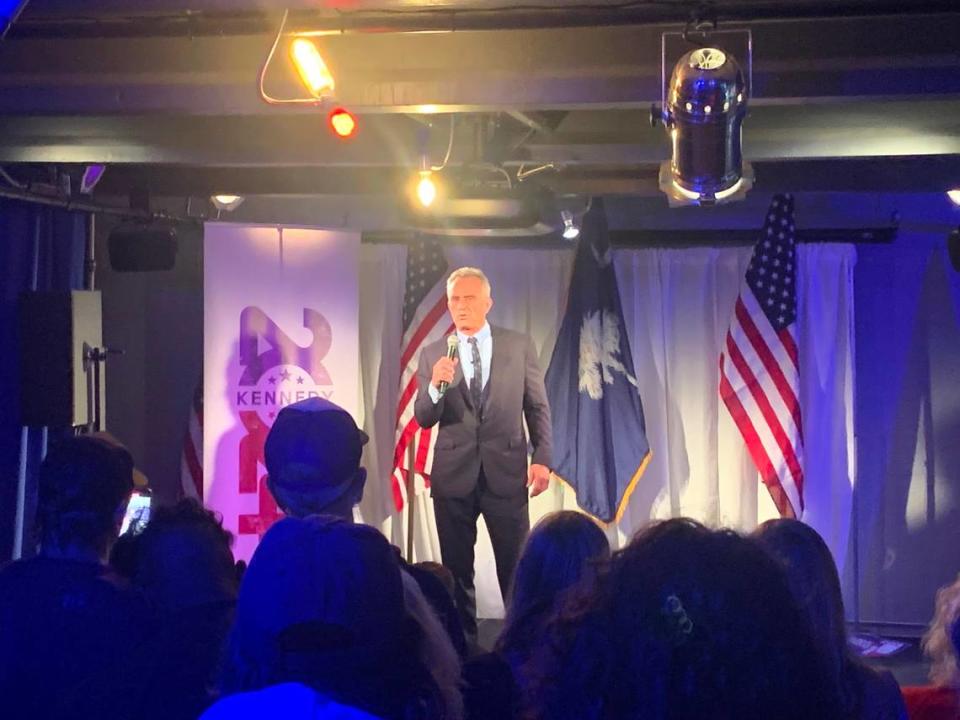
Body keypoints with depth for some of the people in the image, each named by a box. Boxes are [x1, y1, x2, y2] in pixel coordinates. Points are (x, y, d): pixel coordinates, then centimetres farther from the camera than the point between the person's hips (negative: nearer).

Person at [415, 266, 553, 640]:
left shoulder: (519, 345, 4)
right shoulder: (433, 354, 5)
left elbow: (538, 407, 6)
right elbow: (423, 418, 1)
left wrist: (542, 458, -4)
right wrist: (436, 386, -19)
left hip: (506, 471, -1)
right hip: (454, 474, 1)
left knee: (516, 568, 1)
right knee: (457, 570, 8)